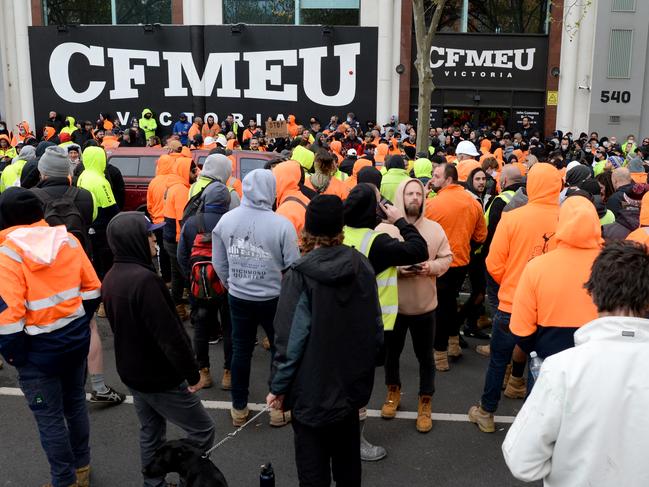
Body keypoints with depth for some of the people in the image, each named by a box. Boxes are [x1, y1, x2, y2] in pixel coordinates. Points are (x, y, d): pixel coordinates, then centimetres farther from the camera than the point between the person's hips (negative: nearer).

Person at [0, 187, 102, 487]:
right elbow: (91, 288, 4)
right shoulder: (68, 240, -2)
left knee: (49, 417, 9)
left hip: (38, 349, -6)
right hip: (76, 338, 6)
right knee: (75, 403, 22)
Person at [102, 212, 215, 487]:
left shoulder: (111, 278, 2)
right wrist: (192, 374, -17)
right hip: (160, 378, -9)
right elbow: (169, 335, -27)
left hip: (131, 372, 9)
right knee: (202, 431, 6)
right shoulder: (144, 279, -28)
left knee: (150, 434, 20)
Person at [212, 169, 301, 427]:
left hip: (238, 297, 3)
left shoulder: (226, 220, -8)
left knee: (240, 351, 17)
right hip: (273, 299, -3)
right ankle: (279, 408, 25)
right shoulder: (282, 224, -20)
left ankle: (239, 408, 29)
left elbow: (219, 263, 2)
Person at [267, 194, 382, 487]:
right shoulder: (362, 266, -5)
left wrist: (278, 387, -8)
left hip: (313, 388, -5)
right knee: (347, 457, 22)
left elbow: (290, 338, -19)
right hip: (352, 382, 5)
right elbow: (375, 326, 2)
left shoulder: (300, 274, -19)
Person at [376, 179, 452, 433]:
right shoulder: (383, 228, -9)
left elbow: (446, 257, 3)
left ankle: (425, 402, 28)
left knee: (425, 355, 11)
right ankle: (393, 391, 42)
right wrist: (396, 269, -23)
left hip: (424, 304, 1)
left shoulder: (435, 229, -2)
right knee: (391, 352, 18)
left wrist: (431, 267, -18)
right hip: (392, 304, -1)